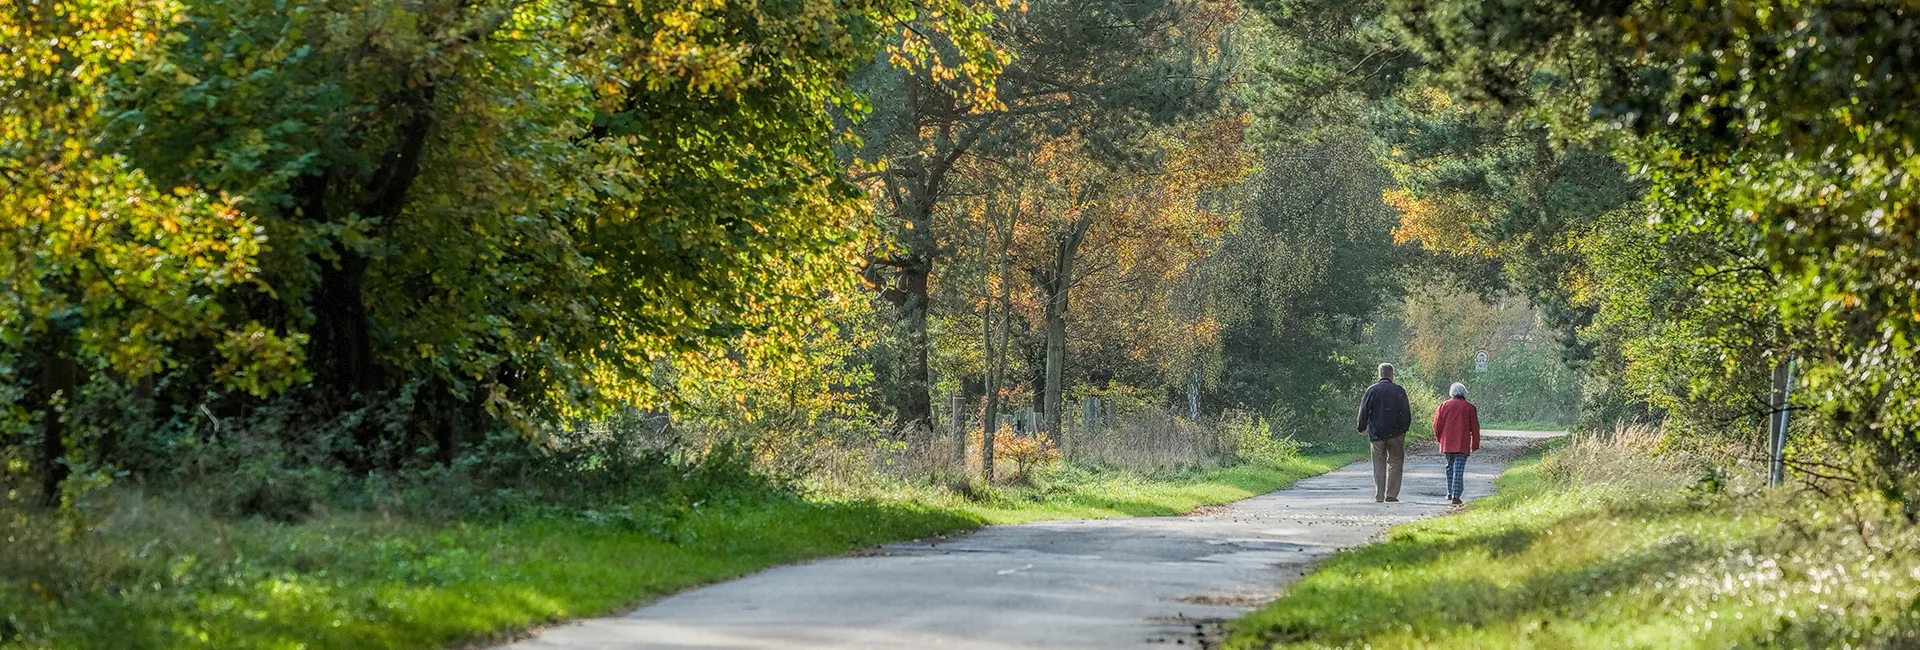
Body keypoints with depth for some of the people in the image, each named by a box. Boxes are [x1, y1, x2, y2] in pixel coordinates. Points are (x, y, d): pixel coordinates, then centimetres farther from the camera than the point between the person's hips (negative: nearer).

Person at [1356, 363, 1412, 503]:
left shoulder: (1372, 390, 0)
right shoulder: (1399, 390, -3)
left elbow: (1364, 411, 3)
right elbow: (1406, 413, -1)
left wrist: (1362, 428, 17)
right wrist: (1404, 428, 12)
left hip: (1376, 433, 1)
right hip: (1395, 433, -1)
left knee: (1379, 464, 7)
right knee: (1395, 462, 9)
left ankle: (1379, 496, 2)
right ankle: (1391, 495, 3)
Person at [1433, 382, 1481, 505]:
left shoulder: (1444, 406, 2)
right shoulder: (1469, 407, -1)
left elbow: (1437, 425, 3)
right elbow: (1475, 428, 2)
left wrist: (1440, 439, 19)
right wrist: (1475, 444, 10)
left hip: (1447, 443, 2)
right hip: (1463, 444, -2)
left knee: (1450, 467, 18)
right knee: (1459, 470, -4)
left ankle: (1450, 494, 20)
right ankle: (1455, 496, -12)